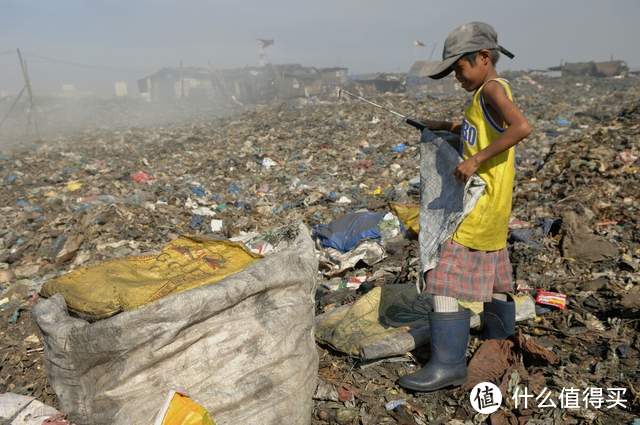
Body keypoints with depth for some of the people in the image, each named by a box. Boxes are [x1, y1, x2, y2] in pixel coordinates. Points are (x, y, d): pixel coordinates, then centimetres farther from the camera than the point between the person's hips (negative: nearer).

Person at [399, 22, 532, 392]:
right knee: (493, 273, 21)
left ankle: (448, 364, -6)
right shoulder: (490, 93, 14)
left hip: (481, 204, -10)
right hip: (492, 206, 10)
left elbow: (522, 127, -32)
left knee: (449, 275, -10)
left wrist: (477, 159, -31)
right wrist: (448, 127, 20)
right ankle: (501, 338, 38)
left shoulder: (492, 88, -15)